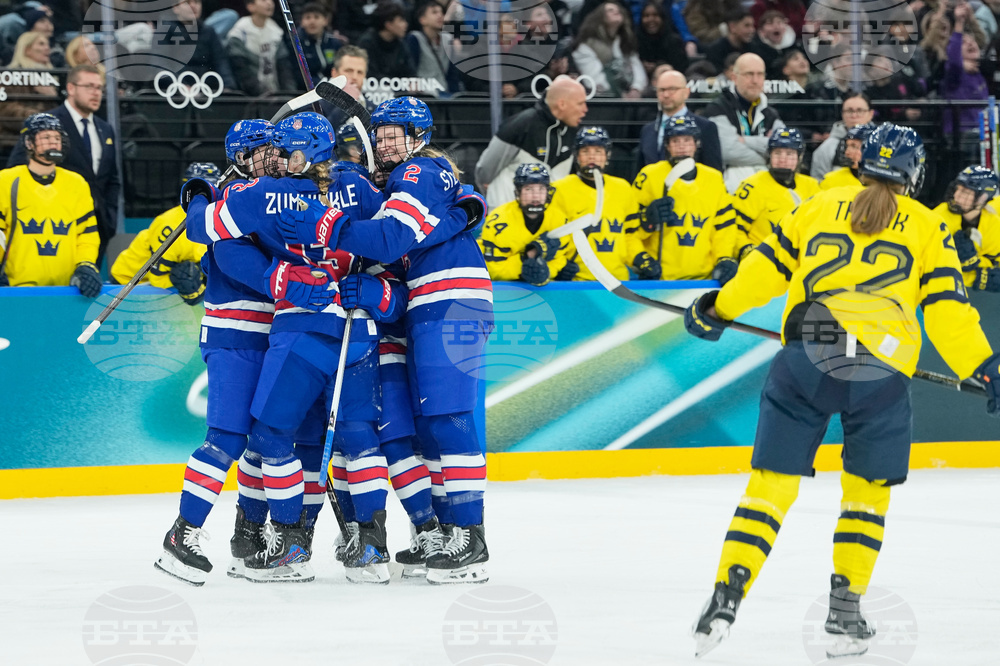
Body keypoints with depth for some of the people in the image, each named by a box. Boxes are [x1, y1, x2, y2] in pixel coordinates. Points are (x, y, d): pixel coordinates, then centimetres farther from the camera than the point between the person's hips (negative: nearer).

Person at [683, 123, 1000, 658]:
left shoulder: (820, 207, 15)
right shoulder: (926, 227, 11)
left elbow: (767, 267, 16)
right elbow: (947, 312, 6)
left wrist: (717, 310, 30)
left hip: (804, 358, 1)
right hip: (880, 372, -1)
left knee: (772, 483, 5)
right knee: (866, 490, 16)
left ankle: (726, 598, -7)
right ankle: (845, 613, 12)